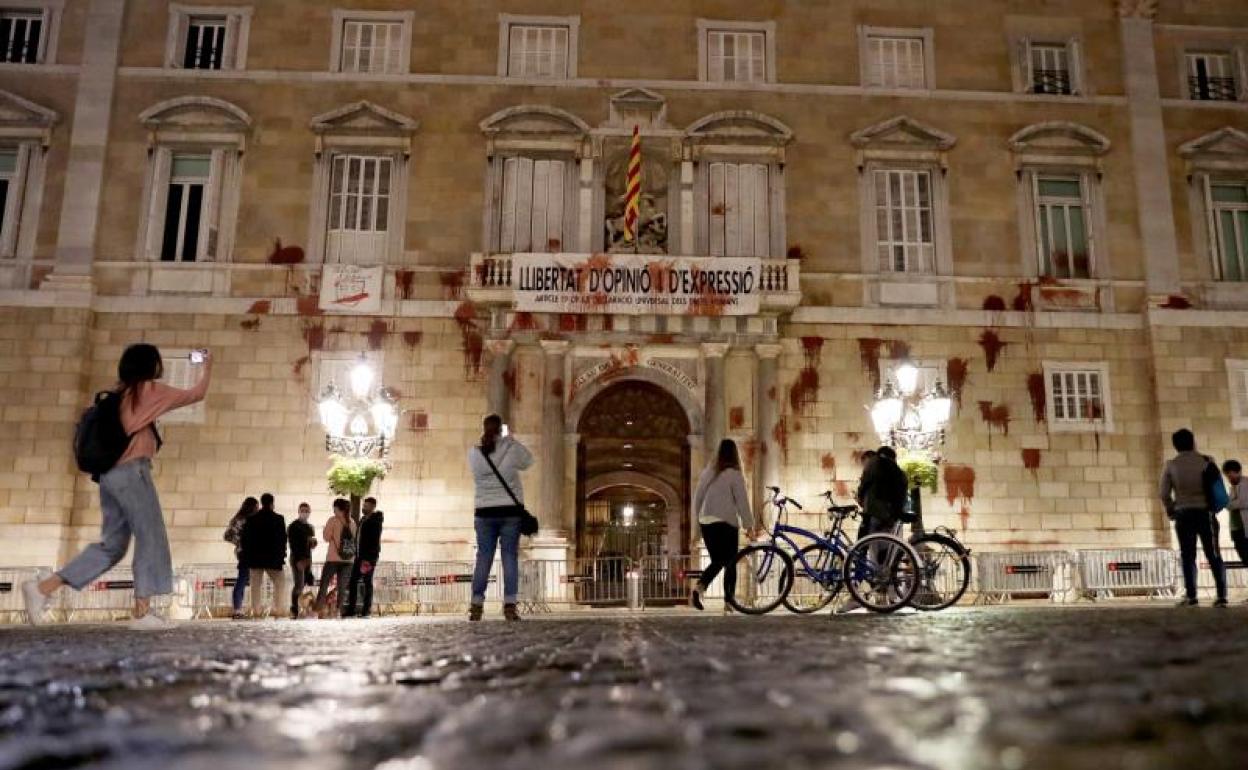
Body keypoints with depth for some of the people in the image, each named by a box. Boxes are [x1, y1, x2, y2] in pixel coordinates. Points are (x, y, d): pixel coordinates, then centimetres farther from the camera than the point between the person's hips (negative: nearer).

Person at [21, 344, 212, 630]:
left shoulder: (121, 394, 18)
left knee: (112, 544, 10)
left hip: (110, 473, 8)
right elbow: (196, 394, 8)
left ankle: (42, 587, 5)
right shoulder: (150, 389, -2)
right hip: (131, 471, -8)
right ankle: (143, 613, -6)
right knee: (151, 539, -3)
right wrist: (207, 365, 21)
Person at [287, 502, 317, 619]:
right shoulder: (294, 526, -1)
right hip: (297, 559, -6)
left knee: (309, 584, -1)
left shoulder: (310, 527, 18)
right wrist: (298, 560, -18)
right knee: (299, 585, -12)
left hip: (307, 559, 6)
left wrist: (313, 541, -1)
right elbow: (292, 544, -9)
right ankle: (294, 611, -9)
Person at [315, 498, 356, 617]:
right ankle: (338, 610, 4)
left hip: (334, 558, -4)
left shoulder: (333, 520, -5)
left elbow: (326, 537, -4)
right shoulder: (352, 522, 7)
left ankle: (318, 609, 3)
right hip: (348, 559, 4)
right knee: (342, 586, 7)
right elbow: (354, 539, 11)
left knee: (324, 584, 5)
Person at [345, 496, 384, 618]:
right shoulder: (363, 520, 16)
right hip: (360, 555, 8)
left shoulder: (375, 521, -9)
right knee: (353, 581, 5)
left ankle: (366, 610, 3)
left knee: (367, 582, -3)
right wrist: (356, 554, 12)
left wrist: (370, 558, -21)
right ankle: (351, 610, 9)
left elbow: (375, 540, -15)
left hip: (370, 556, -8)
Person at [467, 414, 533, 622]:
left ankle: (476, 606, 2)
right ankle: (509, 605, -6)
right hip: (510, 510, -2)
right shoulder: (511, 448, -6)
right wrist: (510, 440, 14)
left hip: (484, 512, 2)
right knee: (510, 556, 0)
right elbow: (528, 461, 11)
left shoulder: (474, 453, -2)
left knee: (483, 557, 6)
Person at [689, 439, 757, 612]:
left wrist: (699, 517, 26)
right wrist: (749, 525, 0)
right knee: (730, 564, 6)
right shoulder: (734, 475, -7)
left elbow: (697, 497, 14)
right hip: (726, 523, -5)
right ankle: (729, 601, 6)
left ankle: (699, 588, -11)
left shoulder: (707, 471, 8)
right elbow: (742, 502, -7)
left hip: (706, 522, 5)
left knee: (717, 561, 11)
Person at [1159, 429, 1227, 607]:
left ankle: (1191, 595, -1)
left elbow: (1163, 493, -4)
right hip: (1205, 512, 1)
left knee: (1188, 556, 4)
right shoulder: (1206, 461, 1)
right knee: (1213, 555, 6)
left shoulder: (1171, 465, -1)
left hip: (1184, 513, -1)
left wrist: (1170, 509, 12)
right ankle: (1221, 595, 2)